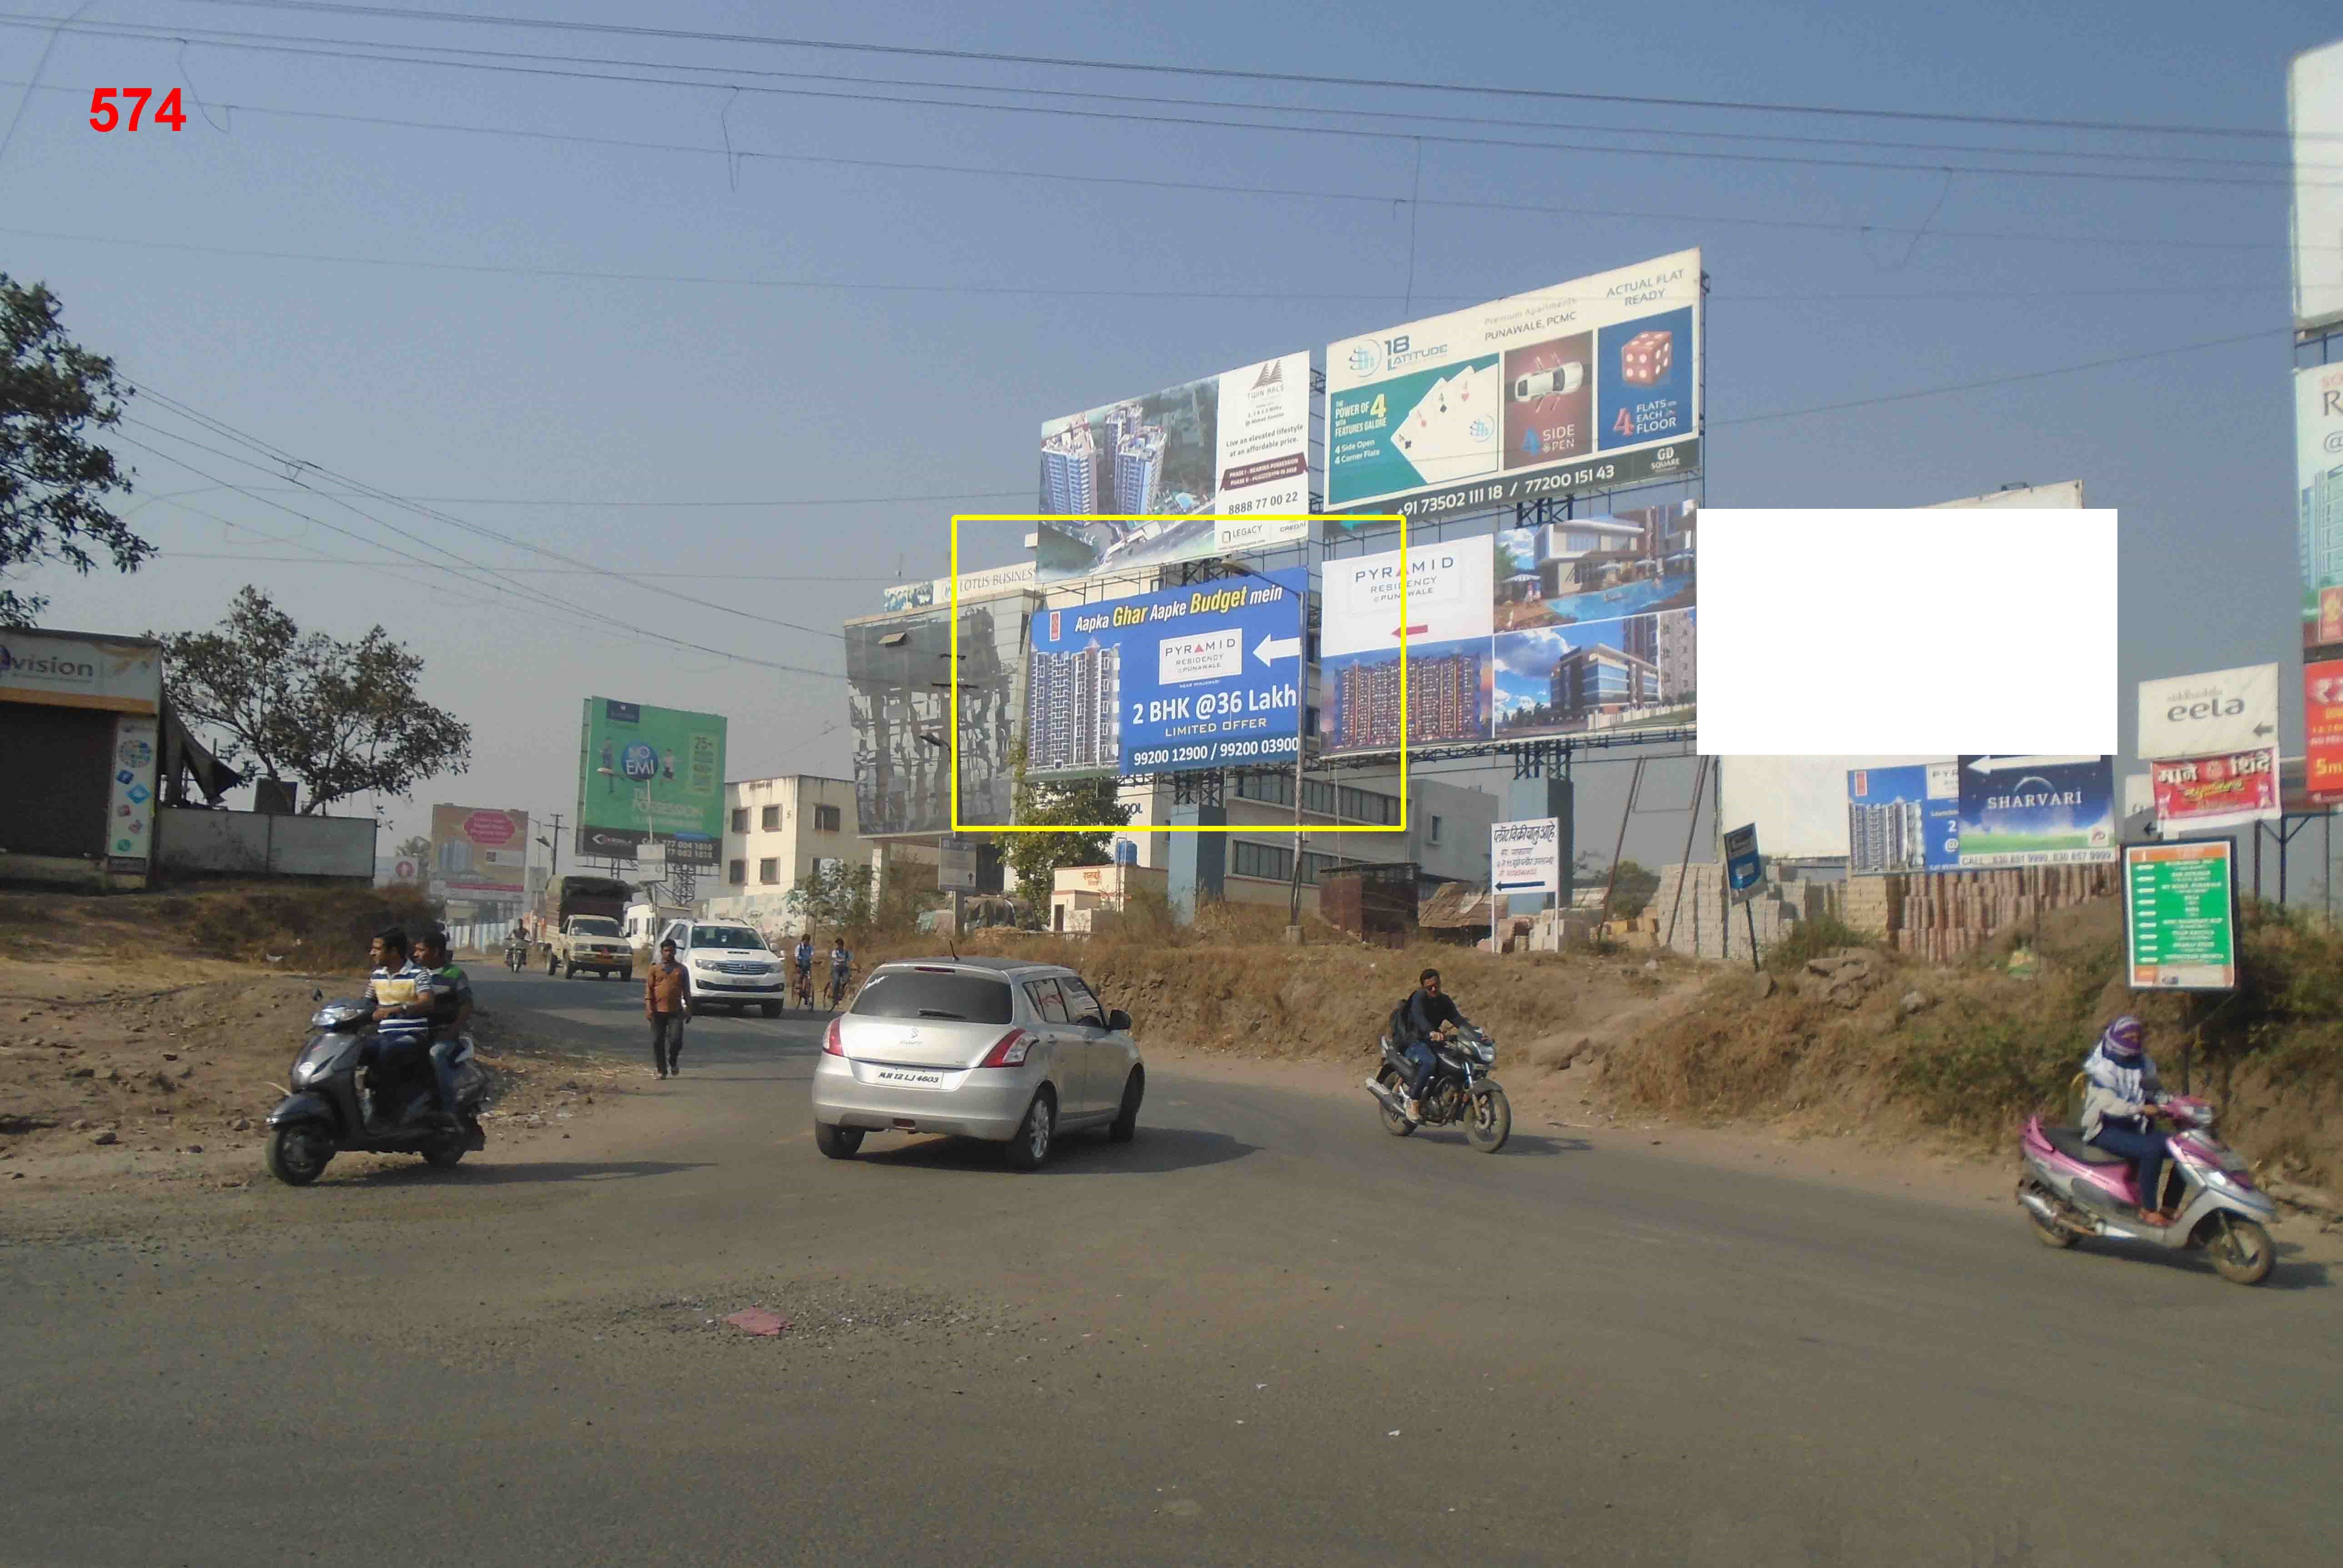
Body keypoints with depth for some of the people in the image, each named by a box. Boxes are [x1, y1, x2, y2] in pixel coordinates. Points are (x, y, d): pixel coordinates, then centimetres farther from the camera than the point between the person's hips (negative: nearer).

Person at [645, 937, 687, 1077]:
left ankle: (672, 1063, 17)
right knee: (657, 1042, 1)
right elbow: (649, 989, 1)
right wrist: (648, 1007, -10)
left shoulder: (681, 969, 11)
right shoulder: (654, 969, 7)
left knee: (676, 1040, -10)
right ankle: (662, 1070, 13)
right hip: (658, 1011, 0)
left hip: (676, 1011, 0)